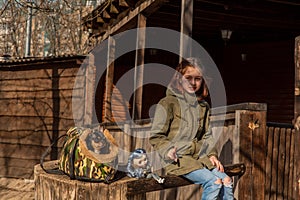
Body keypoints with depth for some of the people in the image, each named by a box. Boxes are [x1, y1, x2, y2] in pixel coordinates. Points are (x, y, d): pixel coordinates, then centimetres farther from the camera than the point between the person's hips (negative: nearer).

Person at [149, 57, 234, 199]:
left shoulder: (203, 106, 17)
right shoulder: (168, 103, -4)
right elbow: (156, 137, -4)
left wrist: (212, 155, 8)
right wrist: (167, 151, -20)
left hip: (200, 157, 6)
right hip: (178, 159, -6)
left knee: (226, 181, -16)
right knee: (213, 181, -24)